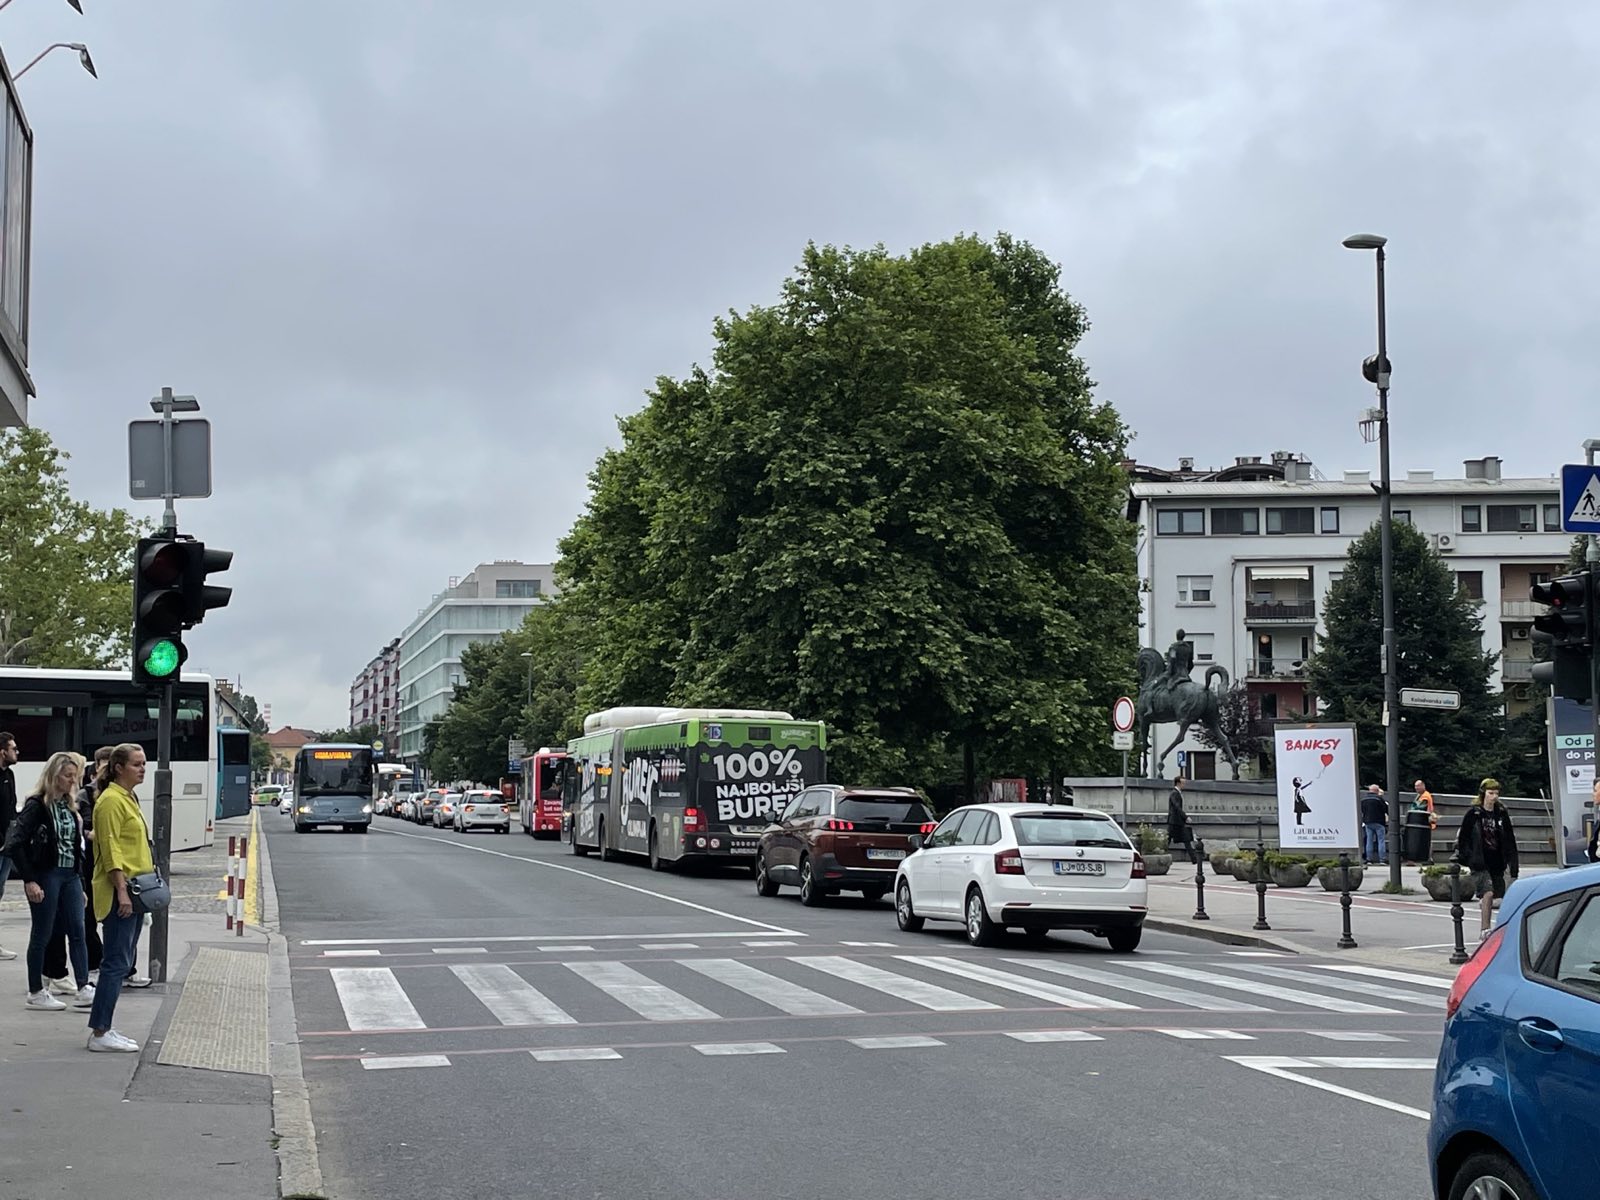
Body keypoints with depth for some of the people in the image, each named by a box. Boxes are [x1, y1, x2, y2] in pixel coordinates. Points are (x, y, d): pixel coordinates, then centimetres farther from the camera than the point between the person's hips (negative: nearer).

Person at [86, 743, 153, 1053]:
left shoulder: (128, 798, 18)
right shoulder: (111, 800, -12)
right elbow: (110, 850, -18)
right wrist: (122, 891, -23)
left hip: (133, 890, 10)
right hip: (118, 892, -10)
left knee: (121, 963, 10)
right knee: (117, 963, -9)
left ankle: (103, 1029, 15)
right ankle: (100, 1034, -6)